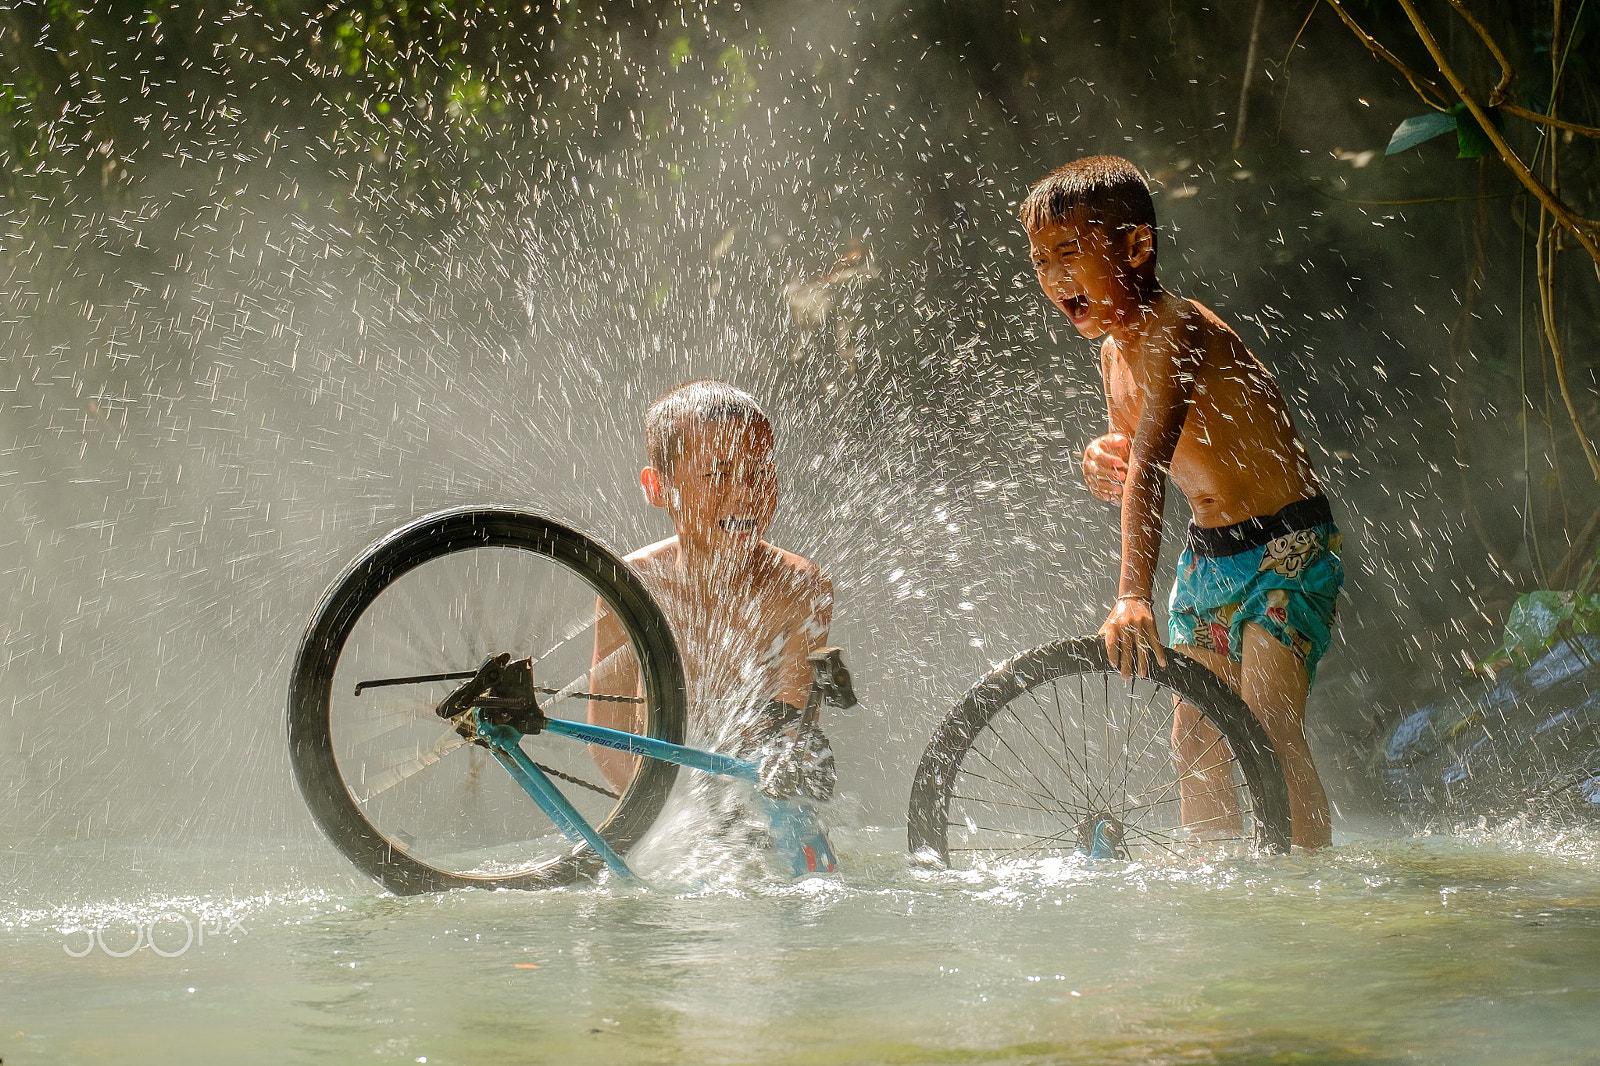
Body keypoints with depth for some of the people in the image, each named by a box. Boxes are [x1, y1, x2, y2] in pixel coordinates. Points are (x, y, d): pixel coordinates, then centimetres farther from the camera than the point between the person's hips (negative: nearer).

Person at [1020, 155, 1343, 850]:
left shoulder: (1173, 329, -23)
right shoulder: (1114, 347, 5)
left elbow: (1149, 465, -36)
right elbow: (1130, 472, 18)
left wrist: (1133, 596, -47)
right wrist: (1102, 467, -8)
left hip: (1287, 551, -9)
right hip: (1208, 556, 9)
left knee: (1267, 730, -22)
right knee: (1196, 742, 11)